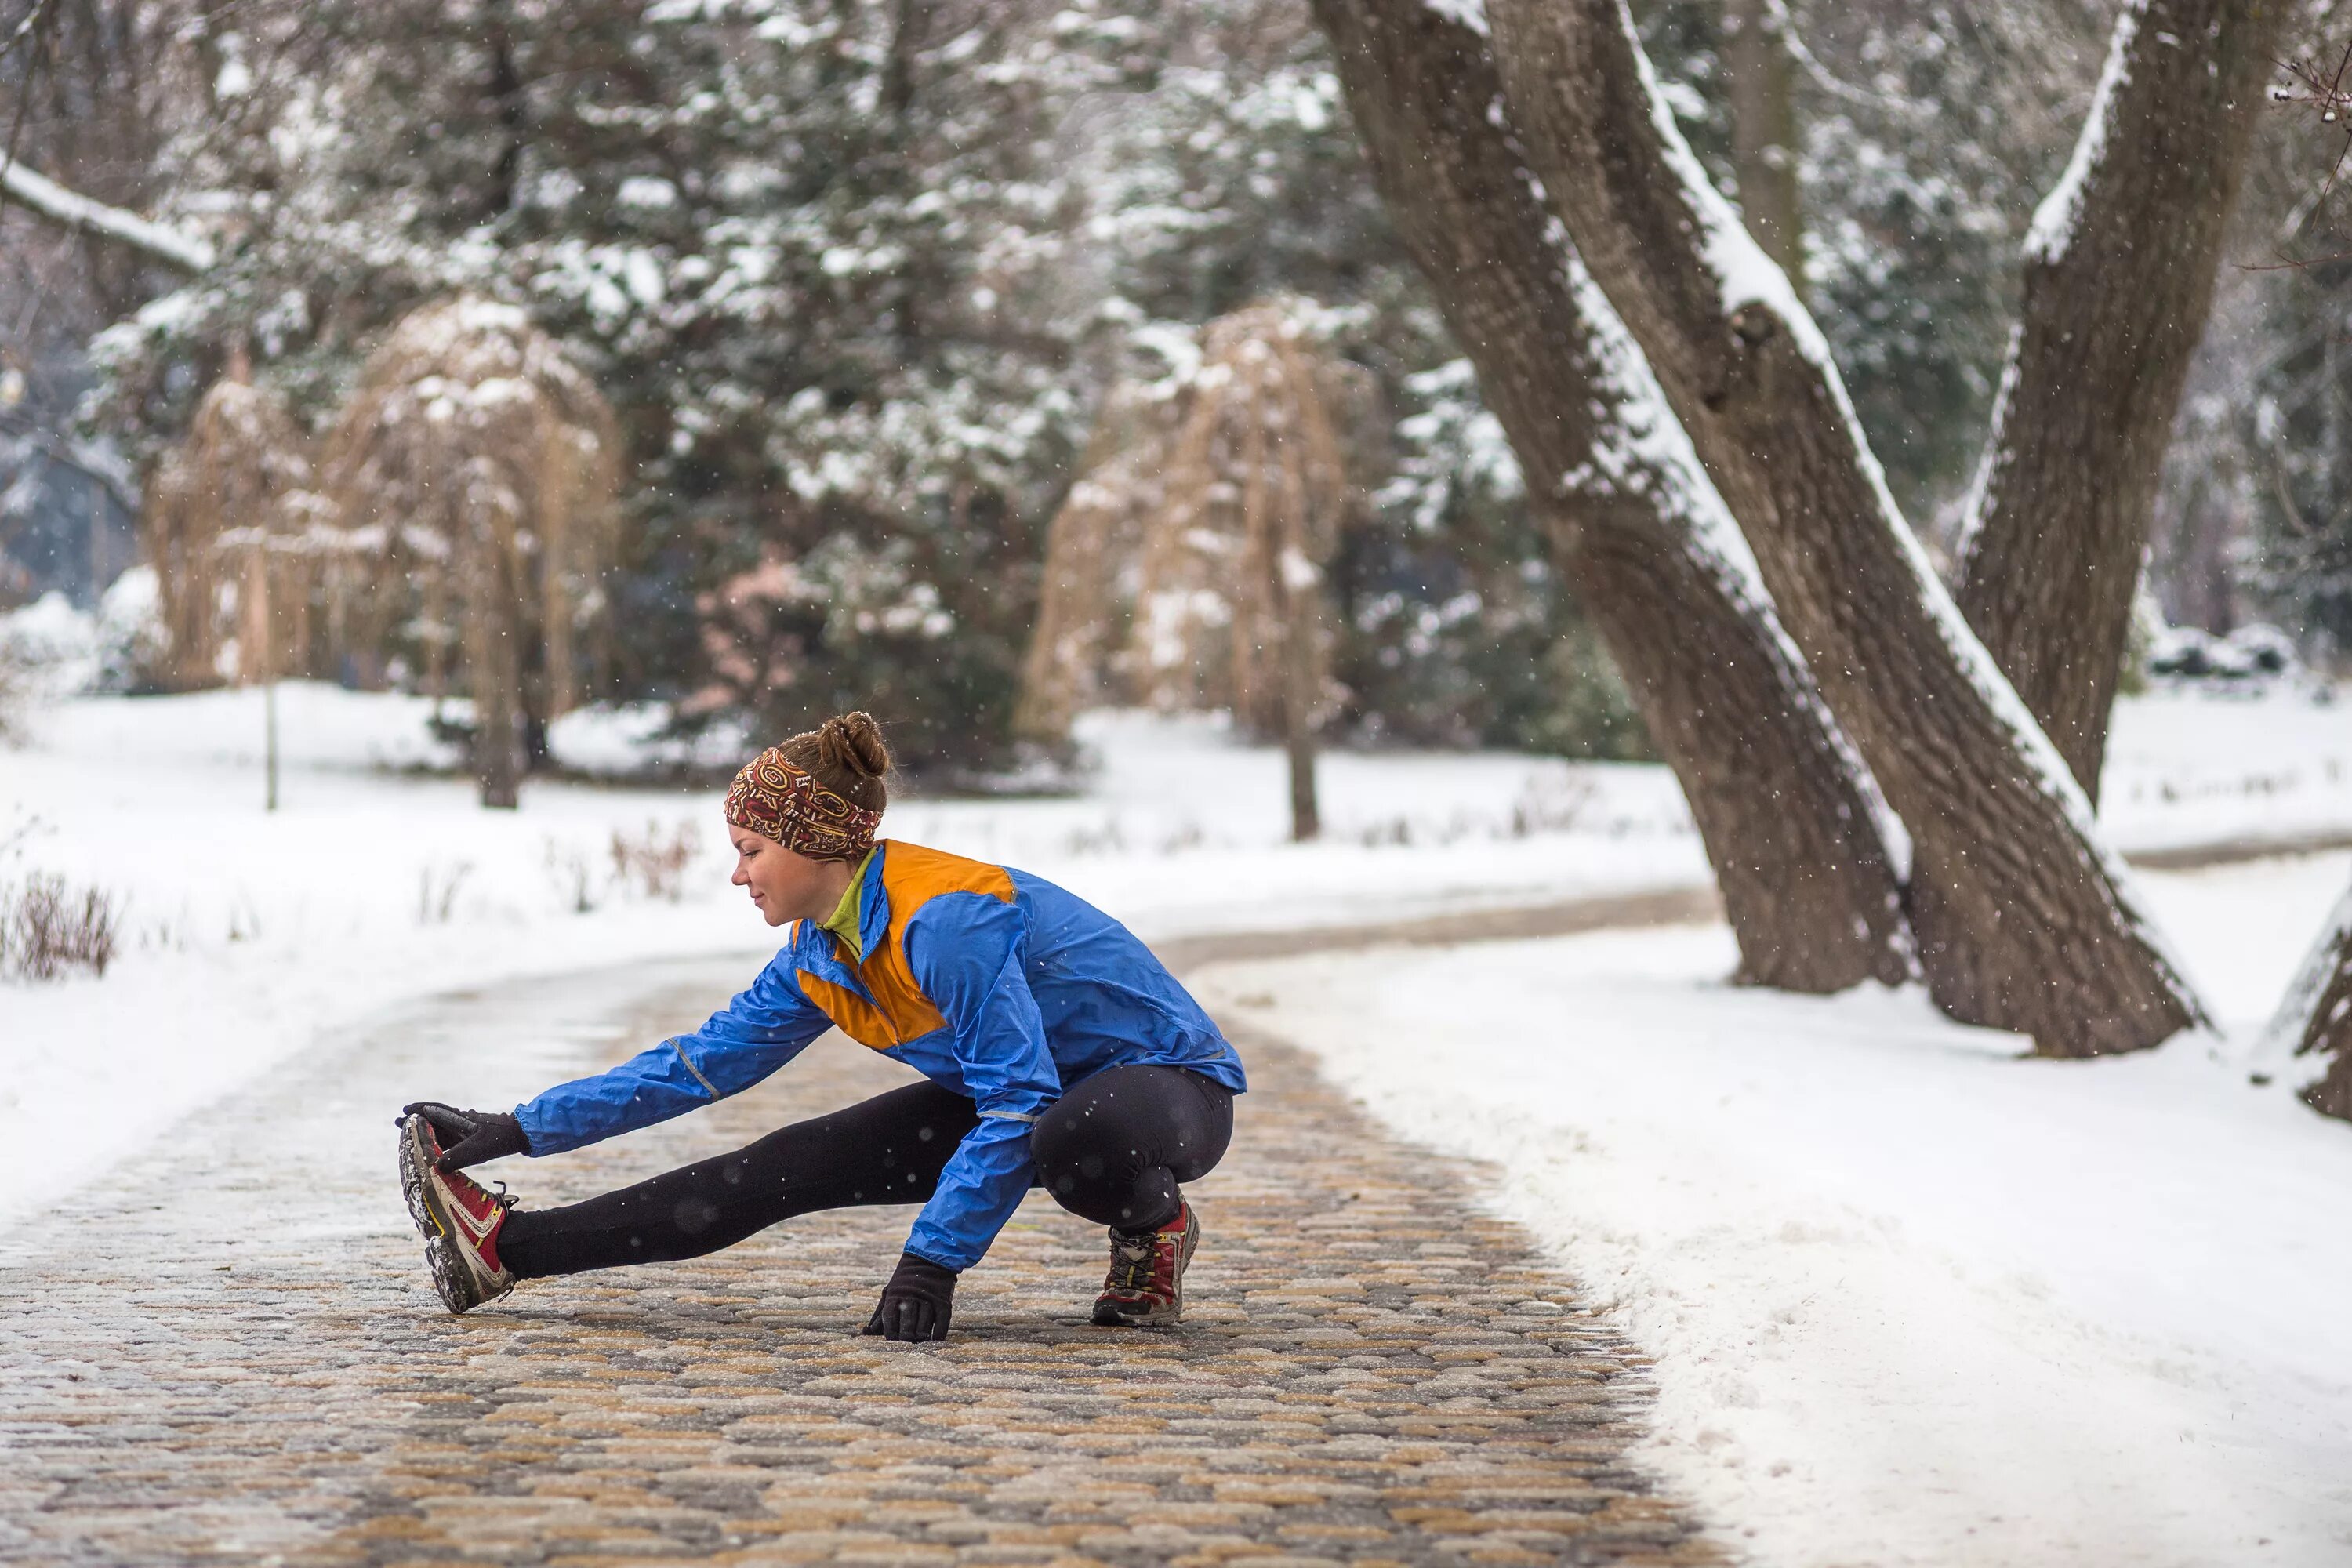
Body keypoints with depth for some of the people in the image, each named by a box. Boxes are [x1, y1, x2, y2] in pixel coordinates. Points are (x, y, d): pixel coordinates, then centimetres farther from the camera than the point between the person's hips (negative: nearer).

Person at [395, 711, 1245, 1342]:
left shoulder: (944, 919, -27)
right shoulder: (819, 956, 1)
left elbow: (1017, 1102, -27)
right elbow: (704, 1061, 9)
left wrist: (931, 1262, -27)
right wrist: (523, 1128, 6)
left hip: (1166, 1084, -8)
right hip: (1016, 1092, 8)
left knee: (1073, 1141, -45)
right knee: (791, 1167, -2)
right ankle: (503, 1248, 0)